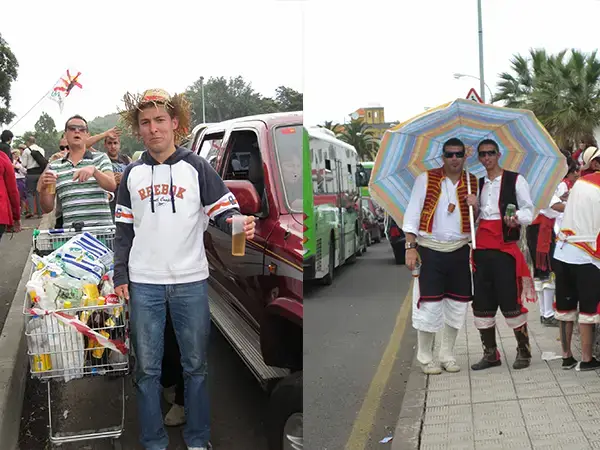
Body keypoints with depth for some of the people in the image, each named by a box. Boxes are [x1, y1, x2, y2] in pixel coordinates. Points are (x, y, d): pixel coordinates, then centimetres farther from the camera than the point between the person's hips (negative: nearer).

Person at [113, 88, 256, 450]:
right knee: (147, 368, 7)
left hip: (191, 281, -2)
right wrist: (120, 276, 7)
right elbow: (124, 229, 12)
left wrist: (238, 224, -25)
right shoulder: (132, 174, 10)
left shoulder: (196, 167, 1)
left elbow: (224, 209, -2)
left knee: (196, 365, 6)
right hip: (144, 284, 2)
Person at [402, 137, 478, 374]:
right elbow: (412, 213, -2)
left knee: (457, 305, 7)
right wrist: (410, 246, -10)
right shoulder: (426, 179, 0)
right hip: (430, 249, -3)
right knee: (429, 304, -3)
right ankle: (425, 357, 12)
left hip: (459, 250, 3)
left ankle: (447, 355, 23)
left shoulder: (473, 183, 9)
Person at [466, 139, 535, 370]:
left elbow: (529, 211, -4)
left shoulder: (515, 180, 1)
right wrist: (473, 206, 2)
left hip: (505, 249, -6)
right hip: (481, 249, 6)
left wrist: (516, 217, -26)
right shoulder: (478, 184, 18)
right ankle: (490, 353, 17)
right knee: (481, 302, 6)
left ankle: (524, 351, 9)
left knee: (510, 301, -6)